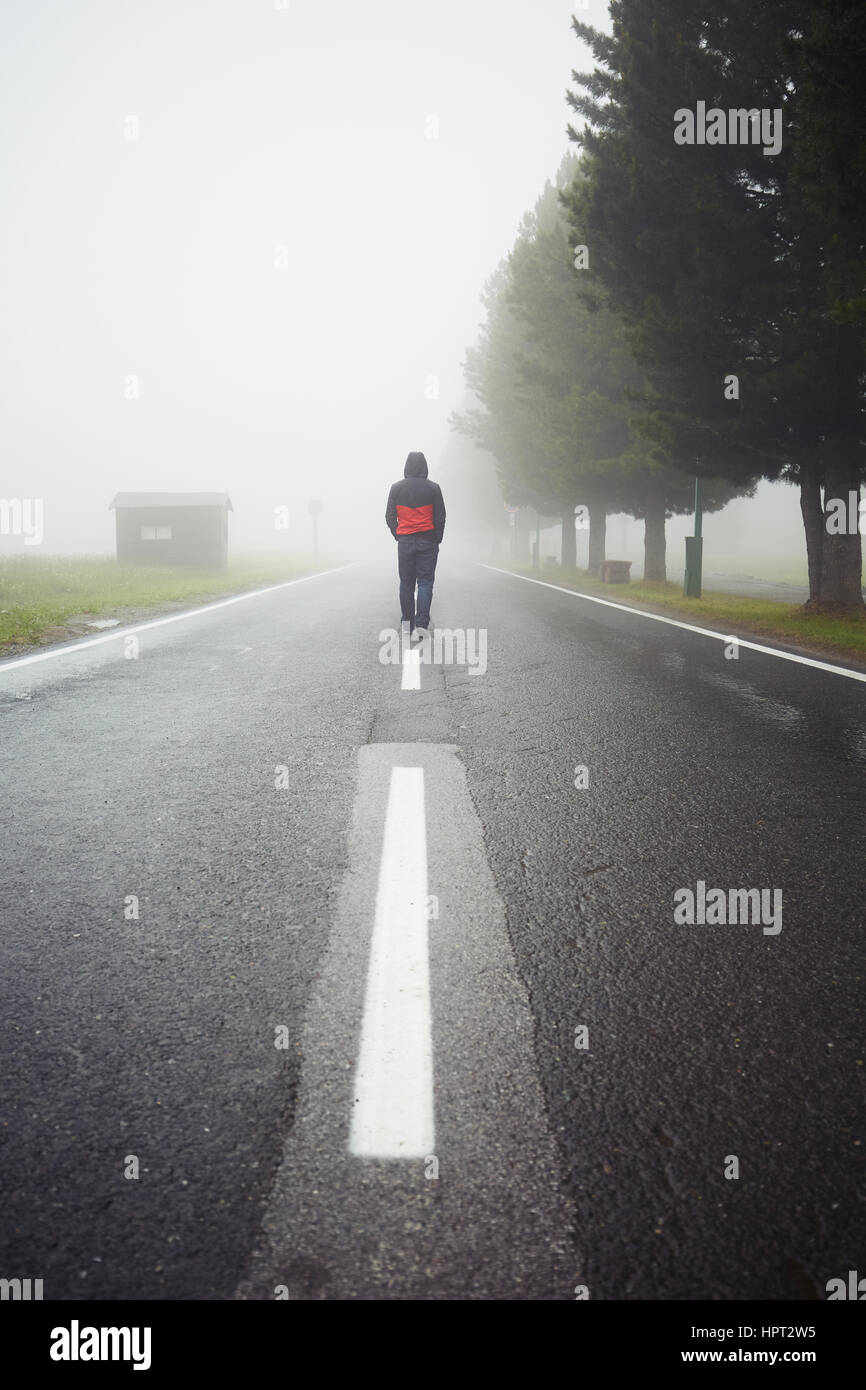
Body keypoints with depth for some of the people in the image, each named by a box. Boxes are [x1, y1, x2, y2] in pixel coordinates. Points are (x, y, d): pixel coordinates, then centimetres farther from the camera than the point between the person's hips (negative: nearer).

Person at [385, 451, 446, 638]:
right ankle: (421, 624, -16)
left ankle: (408, 625, 12)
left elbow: (390, 517, 3)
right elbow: (440, 517, -1)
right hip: (427, 542, -1)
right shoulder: (433, 488, -4)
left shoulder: (397, 488, 1)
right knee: (425, 582, -1)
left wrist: (398, 536, 13)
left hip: (404, 542, 2)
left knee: (406, 584, 9)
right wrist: (437, 540, 10)